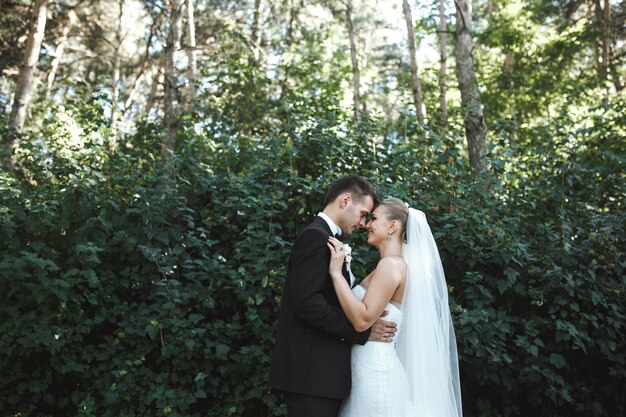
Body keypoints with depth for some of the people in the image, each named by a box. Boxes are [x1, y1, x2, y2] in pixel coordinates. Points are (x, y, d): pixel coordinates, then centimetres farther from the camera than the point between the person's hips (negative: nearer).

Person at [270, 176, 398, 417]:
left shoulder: (324, 239, 18)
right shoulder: (316, 236, -12)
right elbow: (306, 303, -23)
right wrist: (363, 331, -17)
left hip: (318, 371, 10)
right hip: (312, 373, -10)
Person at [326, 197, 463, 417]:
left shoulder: (391, 264, -15)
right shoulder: (392, 265, 13)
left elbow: (362, 320, -24)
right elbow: (359, 313, 14)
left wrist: (336, 272, -21)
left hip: (376, 374, -9)